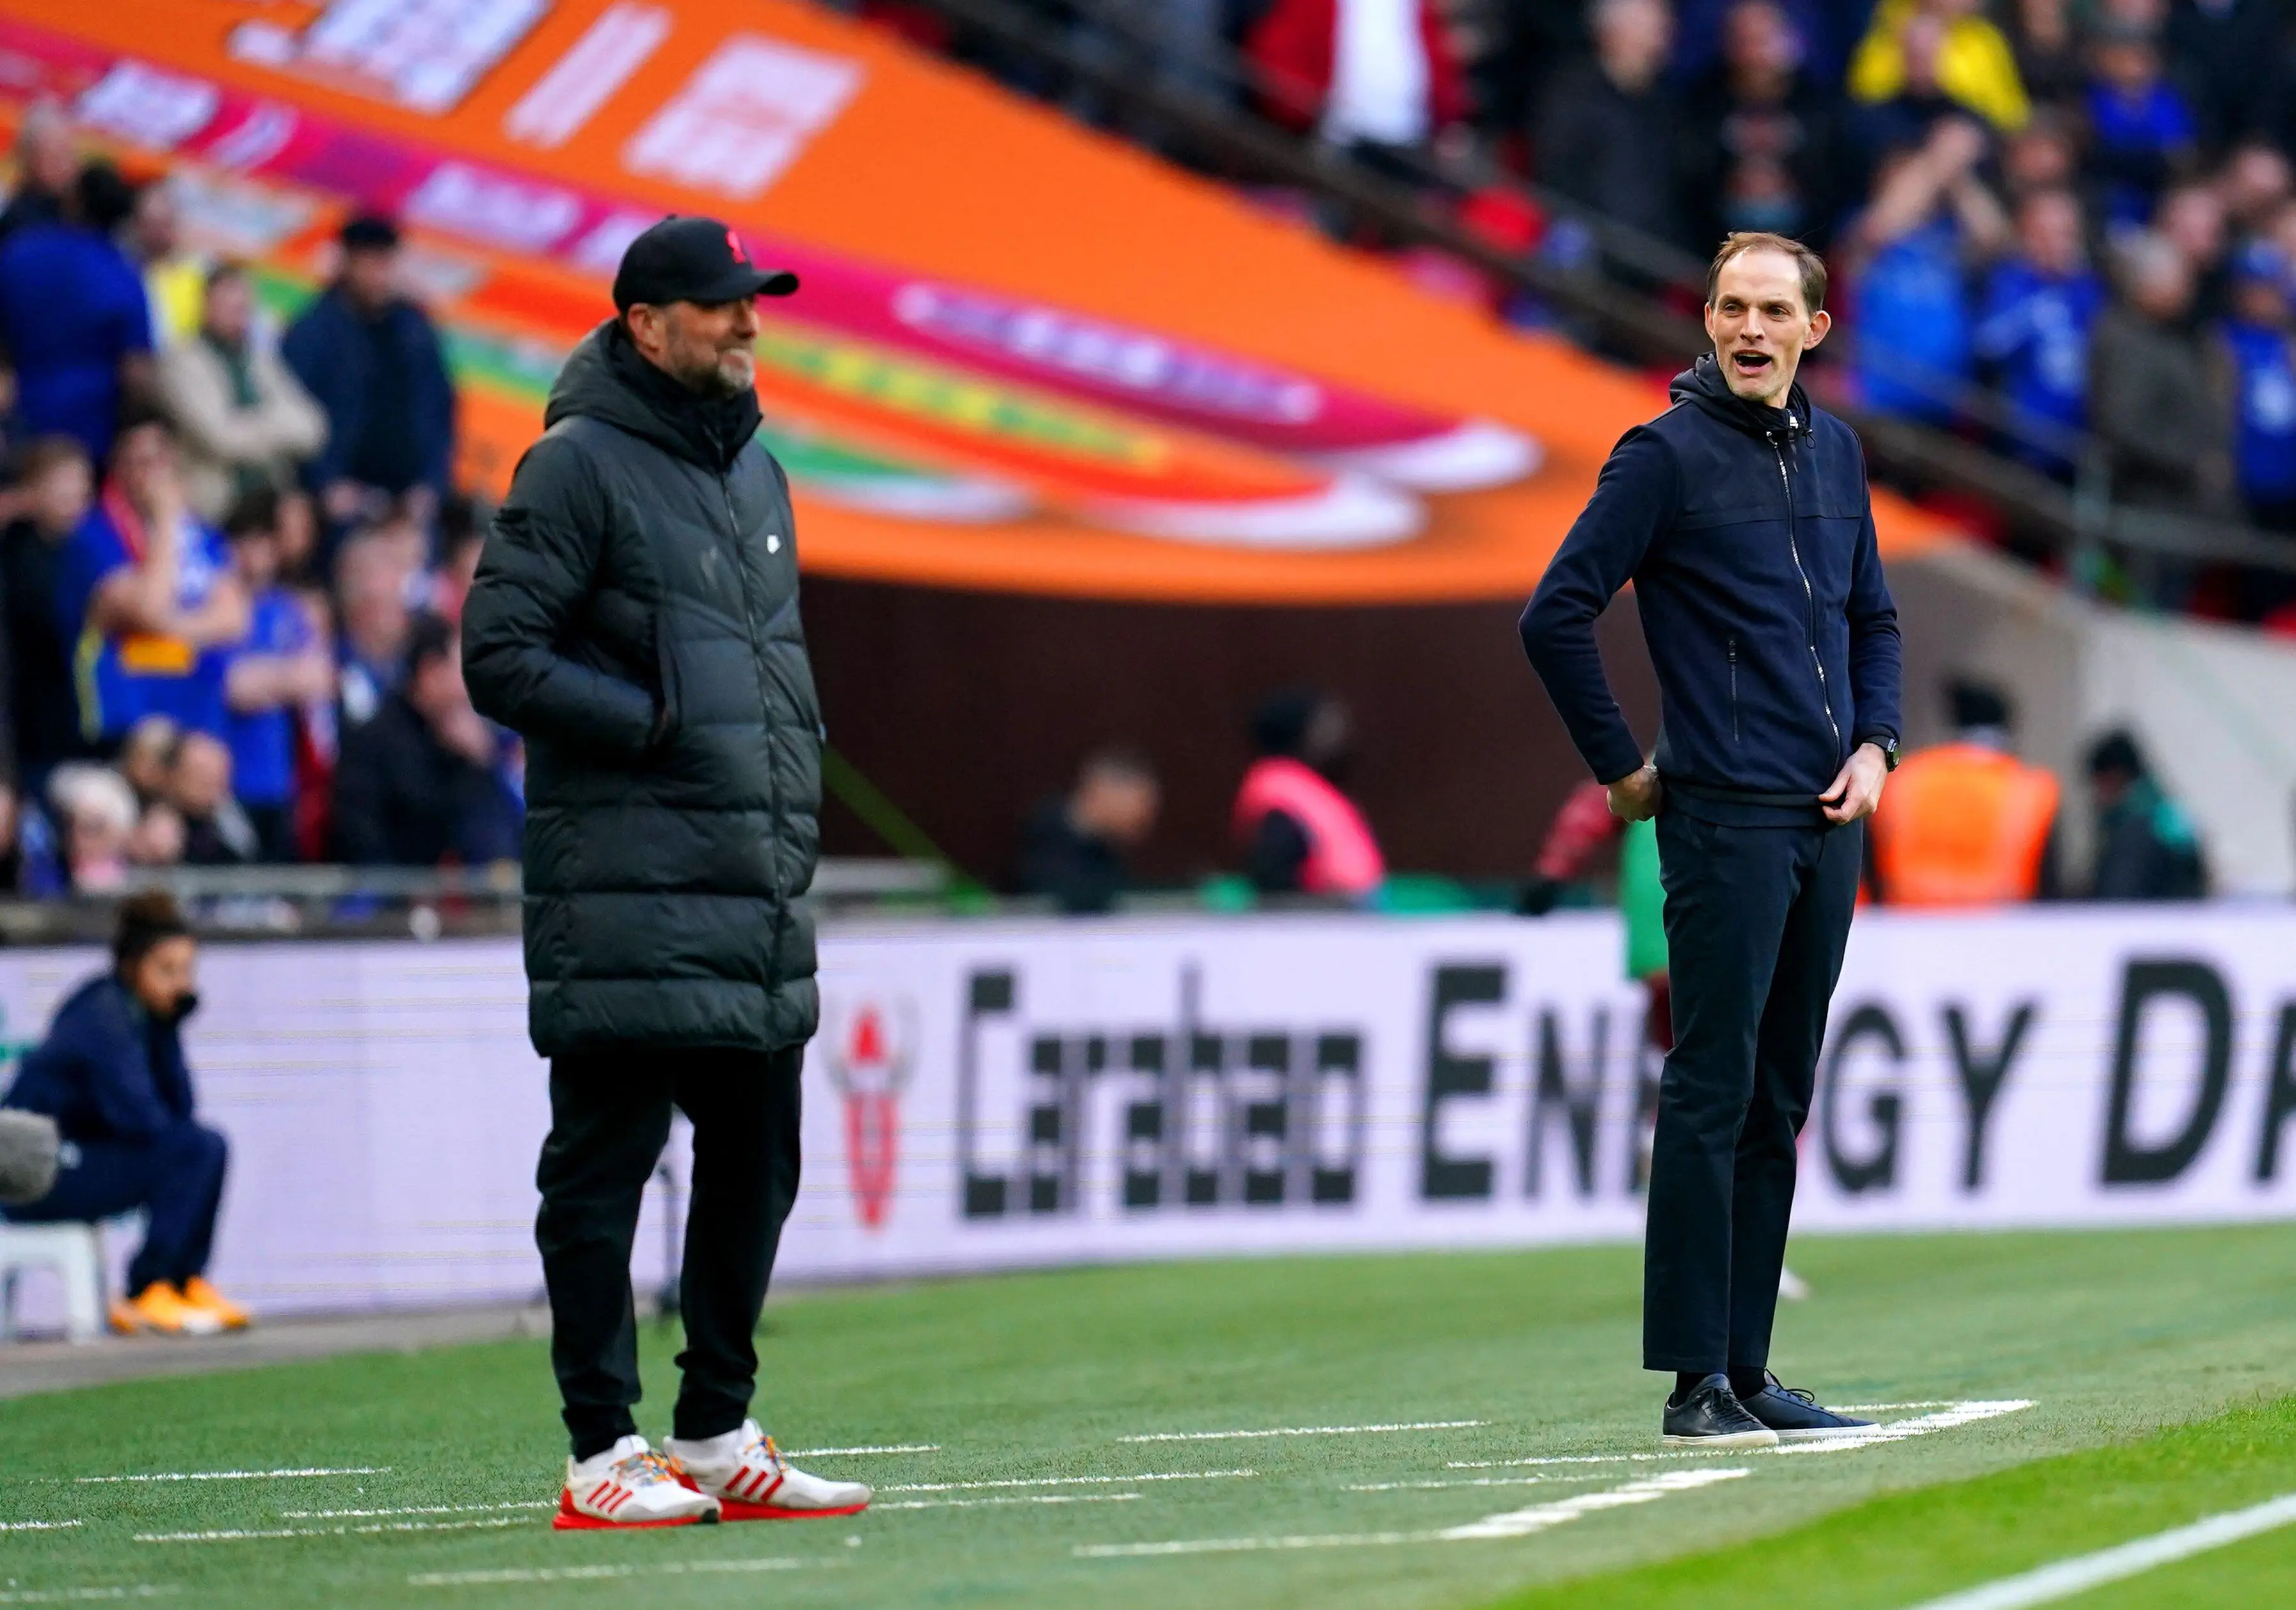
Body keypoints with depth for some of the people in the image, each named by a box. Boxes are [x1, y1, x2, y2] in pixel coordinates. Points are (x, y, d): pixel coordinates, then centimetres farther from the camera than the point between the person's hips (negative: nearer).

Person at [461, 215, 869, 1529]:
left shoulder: (756, 475, 19)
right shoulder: (581, 468, -6)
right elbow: (500, 657, -11)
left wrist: (796, 811, 15)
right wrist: (658, 721, -14)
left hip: (761, 889, 8)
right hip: (630, 888, -8)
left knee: (756, 1162, 11)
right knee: (607, 1159, -6)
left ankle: (720, 1438, 20)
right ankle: (604, 1456, -4)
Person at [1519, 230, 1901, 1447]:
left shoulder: (1834, 453, 14)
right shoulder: (1668, 456, -6)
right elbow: (1555, 617, -9)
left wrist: (1876, 745, 10)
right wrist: (1621, 769, -5)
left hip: (1828, 824, 7)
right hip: (1724, 820, -7)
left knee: (1778, 1102, 9)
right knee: (1712, 1092, -8)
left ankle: (1748, 1367, 13)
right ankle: (1695, 1380, -8)